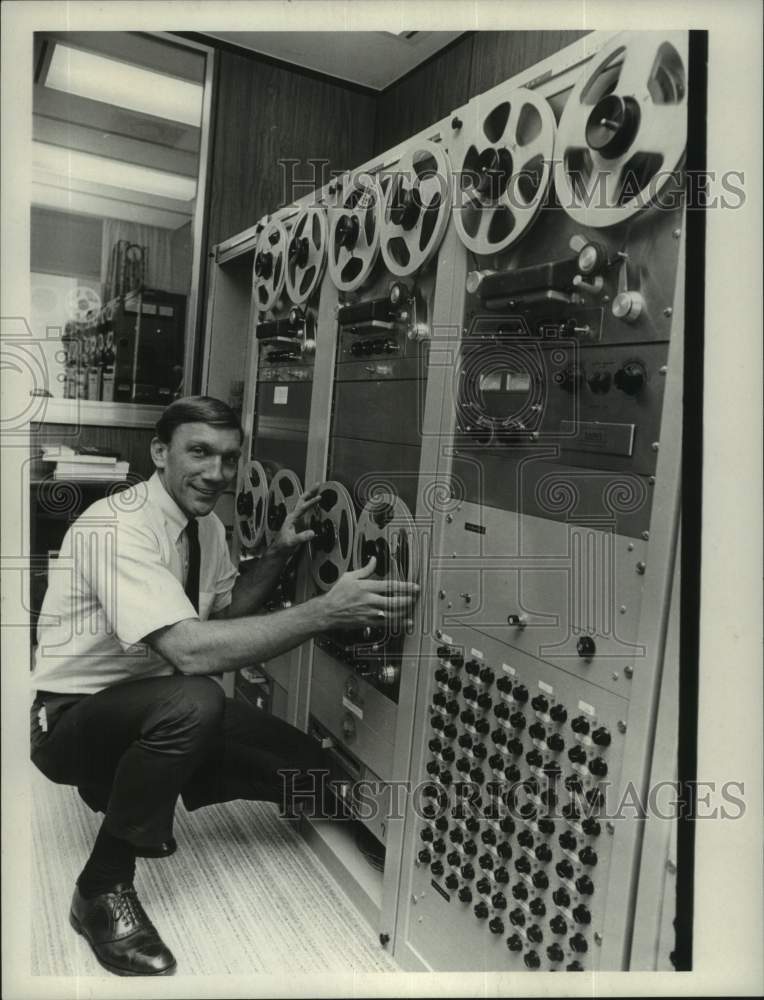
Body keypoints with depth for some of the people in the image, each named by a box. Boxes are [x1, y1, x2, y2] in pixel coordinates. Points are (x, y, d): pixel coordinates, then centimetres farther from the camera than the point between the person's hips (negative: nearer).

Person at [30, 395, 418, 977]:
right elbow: (191, 649, -38)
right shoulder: (117, 528, -27)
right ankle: (103, 888, -15)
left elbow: (225, 610, 12)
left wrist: (278, 554, -5)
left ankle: (134, 787, 16)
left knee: (302, 767, -2)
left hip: (156, 711, 8)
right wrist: (324, 612, -39)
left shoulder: (206, 523, -1)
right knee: (193, 701, -39)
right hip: (73, 717, -8)